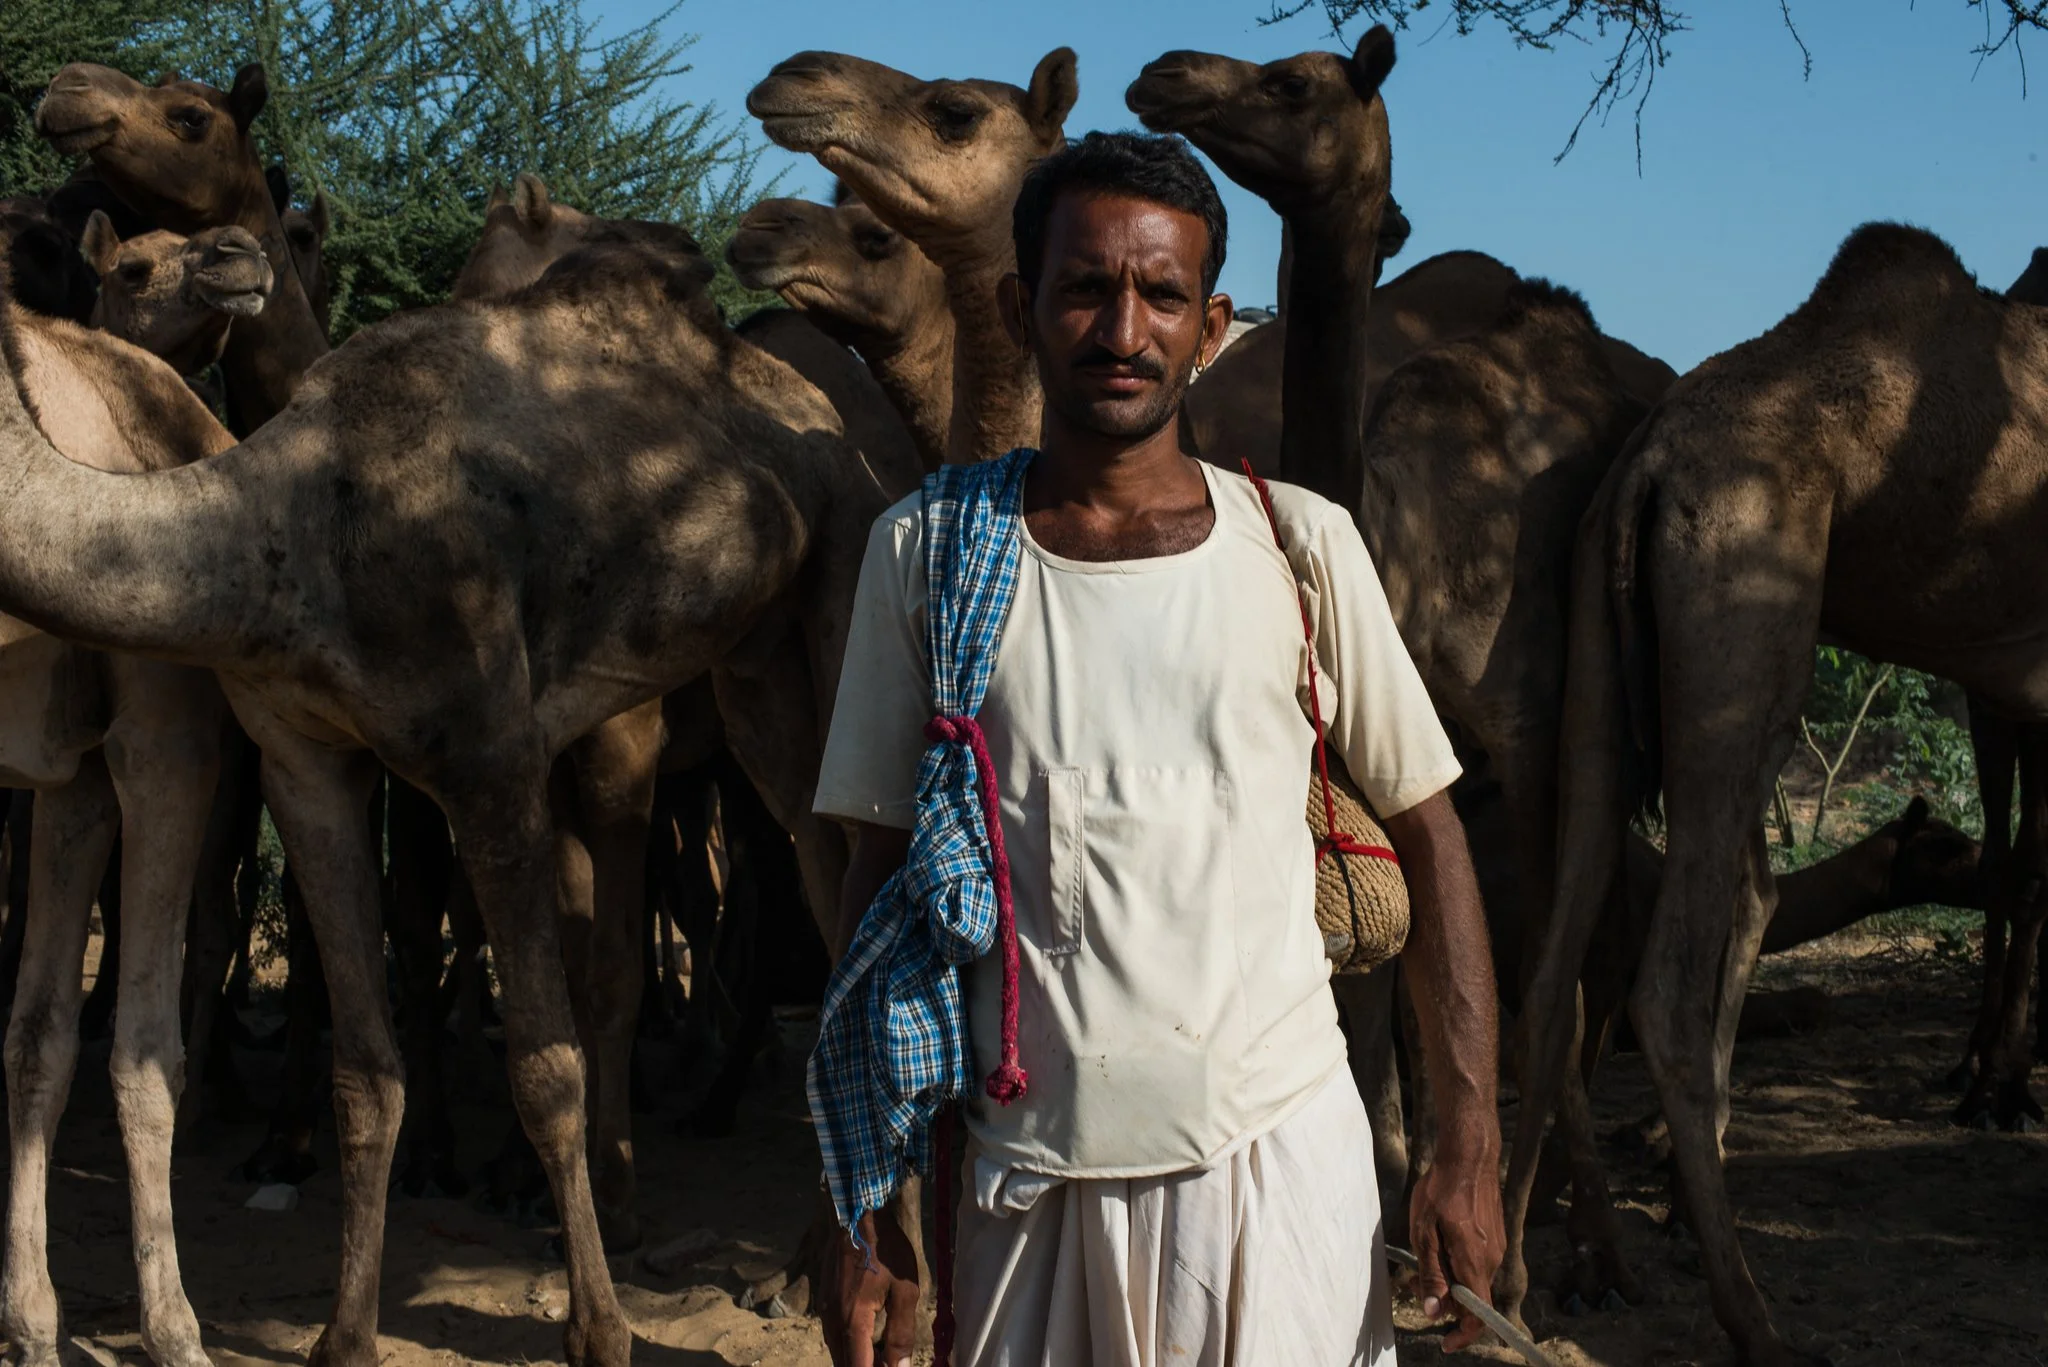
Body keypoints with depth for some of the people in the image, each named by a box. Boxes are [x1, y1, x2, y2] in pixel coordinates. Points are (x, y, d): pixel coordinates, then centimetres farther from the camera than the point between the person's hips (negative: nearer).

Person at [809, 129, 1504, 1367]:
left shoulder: (1301, 548, -1)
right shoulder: (929, 550, 0)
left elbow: (1430, 835, 5)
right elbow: (884, 879, 4)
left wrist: (1471, 1155, -1)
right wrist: (865, 1210, 1)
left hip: (1279, 1162, 0)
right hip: (1033, 1178, 1)